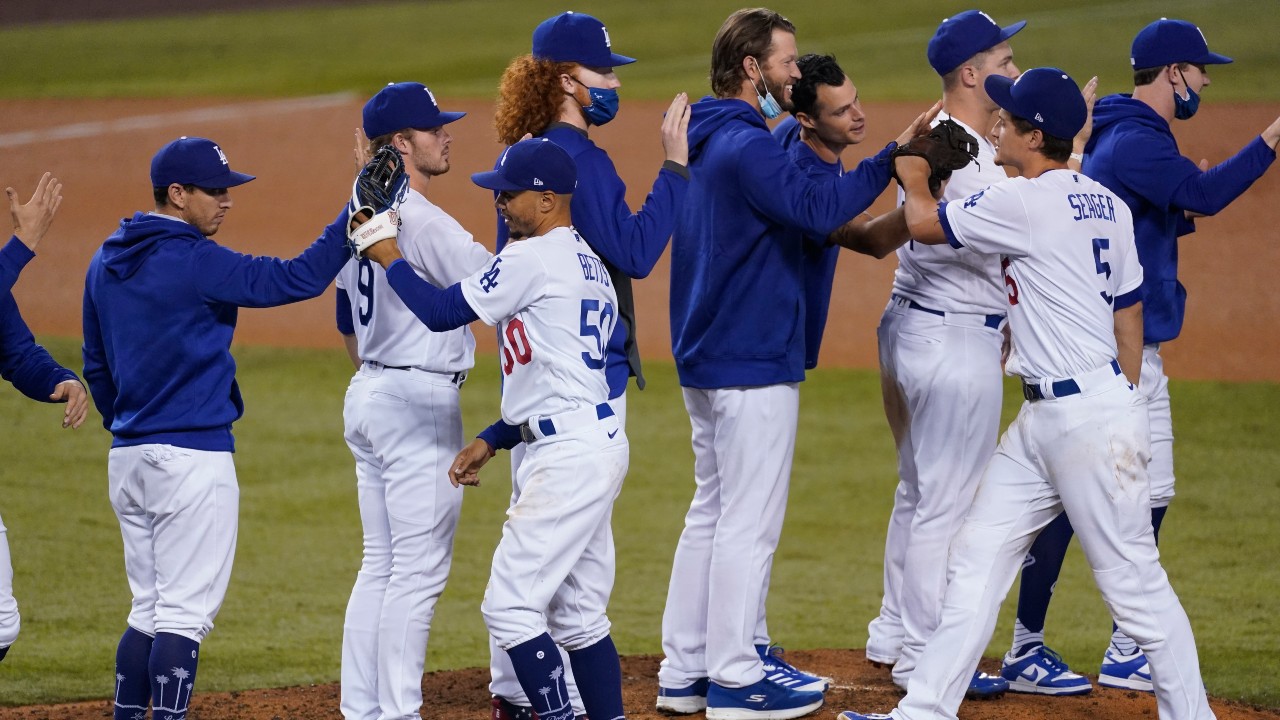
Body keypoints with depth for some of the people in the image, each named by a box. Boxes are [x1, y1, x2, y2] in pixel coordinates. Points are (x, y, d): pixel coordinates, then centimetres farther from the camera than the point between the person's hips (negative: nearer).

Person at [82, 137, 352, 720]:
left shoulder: (105, 265, 11)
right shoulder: (195, 262, -14)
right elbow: (299, 278, -19)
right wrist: (356, 213, -15)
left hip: (127, 458, 8)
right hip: (193, 458, -8)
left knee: (150, 611, 15)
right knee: (184, 615, -6)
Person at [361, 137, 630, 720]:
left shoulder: (533, 257, -12)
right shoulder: (590, 264, 19)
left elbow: (441, 312, -11)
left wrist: (389, 258, 3)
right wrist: (493, 441, 20)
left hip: (570, 454, -10)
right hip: (595, 443, 10)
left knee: (510, 605, -9)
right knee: (576, 611, 14)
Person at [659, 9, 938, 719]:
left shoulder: (705, 144, 12)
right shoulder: (748, 147, -18)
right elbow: (817, 207, -30)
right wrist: (893, 154, -28)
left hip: (703, 360, 10)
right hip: (754, 363, -10)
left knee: (712, 511, 15)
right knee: (749, 520, -4)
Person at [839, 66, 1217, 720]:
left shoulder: (1026, 202, -16)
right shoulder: (1104, 204, 11)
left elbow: (925, 223, -4)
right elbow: (1129, 311, 15)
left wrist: (913, 176, 17)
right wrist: (1119, 413, 21)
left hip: (1091, 420, -10)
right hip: (1040, 420, 10)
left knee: (1132, 580, -3)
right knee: (975, 560, 8)